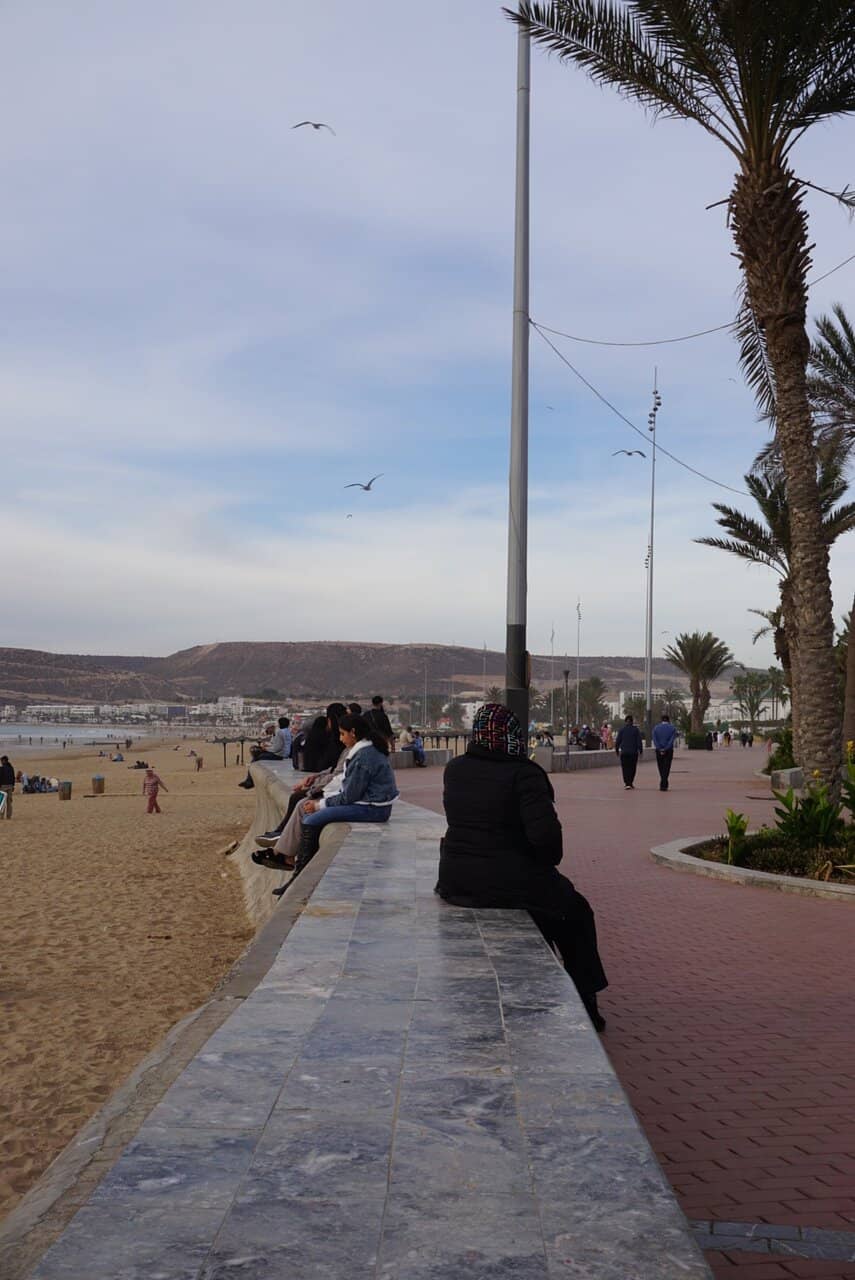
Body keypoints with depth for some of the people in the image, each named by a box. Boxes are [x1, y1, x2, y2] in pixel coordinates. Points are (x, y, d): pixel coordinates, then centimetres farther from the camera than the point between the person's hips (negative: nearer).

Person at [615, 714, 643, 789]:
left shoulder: (621, 730, -1)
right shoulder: (636, 730, -1)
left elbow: (617, 741, 0)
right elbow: (639, 742, -3)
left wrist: (617, 750, 12)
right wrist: (640, 751, 2)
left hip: (624, 752, 0)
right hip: (634, 752, 1)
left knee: (625, 768, 2)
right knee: (632, 768, 13)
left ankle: (627, 784, -11)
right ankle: (630, 783, 21)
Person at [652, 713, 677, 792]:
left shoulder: (656, 728, 4)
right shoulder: (672, 728, 0)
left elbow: (654, 740, -6)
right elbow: (671, 740, -11)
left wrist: (660, 749, -11)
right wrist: (665, 749, -14)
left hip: (659, 751, 2)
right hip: (668, 751, -1)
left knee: (661, 768, 13)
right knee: (666, 768, -1)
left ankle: (664, 784, 21)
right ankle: (663, 785, -10)